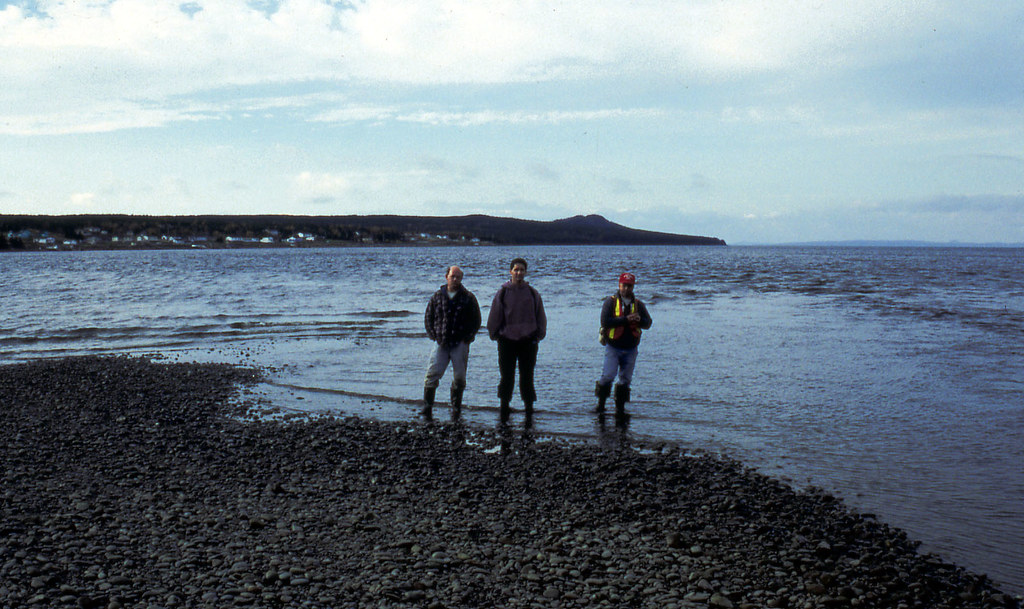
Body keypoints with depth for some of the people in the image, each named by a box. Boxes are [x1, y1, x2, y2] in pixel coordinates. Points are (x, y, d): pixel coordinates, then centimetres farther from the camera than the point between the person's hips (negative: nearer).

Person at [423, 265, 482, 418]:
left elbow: (476, 320, 6)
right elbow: (428, 317, 14)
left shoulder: (468, 298, 3)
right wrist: (433, 335, 3)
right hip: (441, 343, 1)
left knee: (459, 379, 4)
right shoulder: (437, 296, 7)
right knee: (432, 374, -5)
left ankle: (456, 410, 16)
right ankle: (427, 408, 3)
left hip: (460, 344, -1)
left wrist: (467, 338, -4)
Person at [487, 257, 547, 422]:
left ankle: (529, 409, 14)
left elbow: (541, 317, 10)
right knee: (507, 377, 4)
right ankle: (504, 408, 17)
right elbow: (494, 317, 7)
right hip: (507, 341, 0)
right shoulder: (502, 293, 2)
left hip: (528, 341, 1)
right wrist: (495, 335, 3)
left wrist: (538, 336, 3)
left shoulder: (533, 293, 5)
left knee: (527, 377, 4)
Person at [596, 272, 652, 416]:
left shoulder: (638, 304, 8)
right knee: (608, 375, -11)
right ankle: (601, 402, 7)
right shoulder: (610, 301, -3)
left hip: (630, 348, 4)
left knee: (626, 379, 7)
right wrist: (626, 319, -20)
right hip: (613, 347, -3)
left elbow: (648, 323, 2)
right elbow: (605, 321, -16)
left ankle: (620, 407, 17)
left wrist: (639, 320, -20)